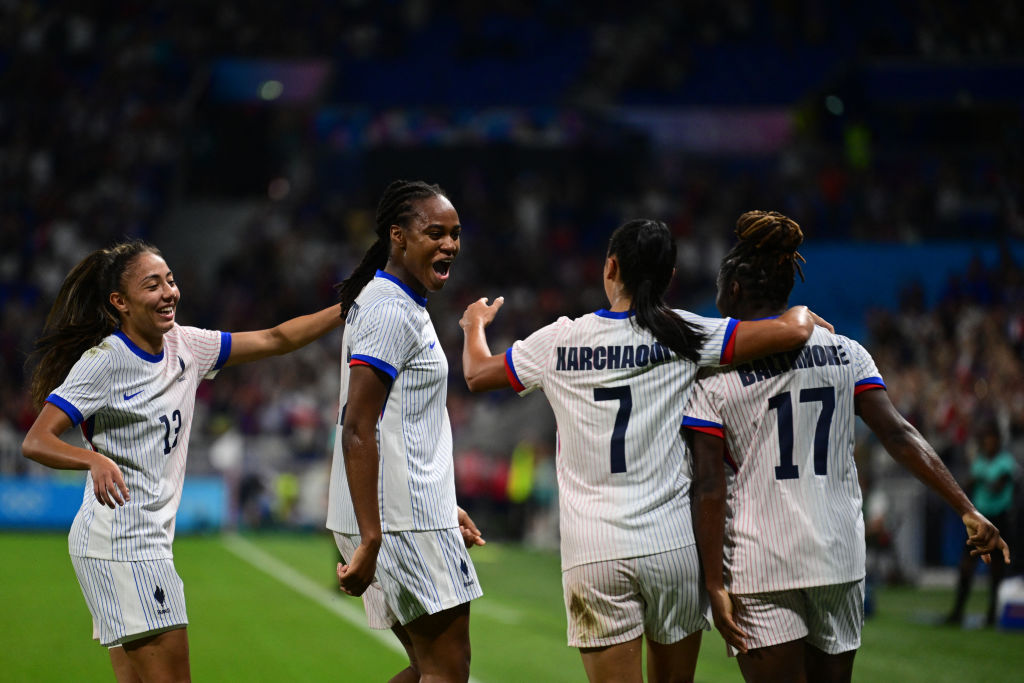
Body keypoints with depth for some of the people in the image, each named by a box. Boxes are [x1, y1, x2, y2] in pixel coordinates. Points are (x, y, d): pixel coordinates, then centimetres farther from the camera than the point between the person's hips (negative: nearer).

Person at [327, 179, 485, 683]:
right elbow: (357, 430, -20)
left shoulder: (403, 306, 18)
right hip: (403, 522, -10)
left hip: (409, 512, 10)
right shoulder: (390, 312, -14)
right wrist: (370, 539, -24)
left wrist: (443, 507, 28)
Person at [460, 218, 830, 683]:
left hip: (591, 557, 0)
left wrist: (474, 324, 40)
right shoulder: (684, 335, -1)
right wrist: (802, 313, 17)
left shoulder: (560, 340, 3)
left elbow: (477, 374, 19)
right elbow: (791, 332, -7)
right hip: (673, 544, 0)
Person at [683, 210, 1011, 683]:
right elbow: (898, 435, -3)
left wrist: (715, 585, -7)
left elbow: (710, 490, -10)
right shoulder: (844, 352, 5)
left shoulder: (714, 374, -5)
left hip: (758, 568, -4)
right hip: (840, 556, 4)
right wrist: (967, 511, -2)